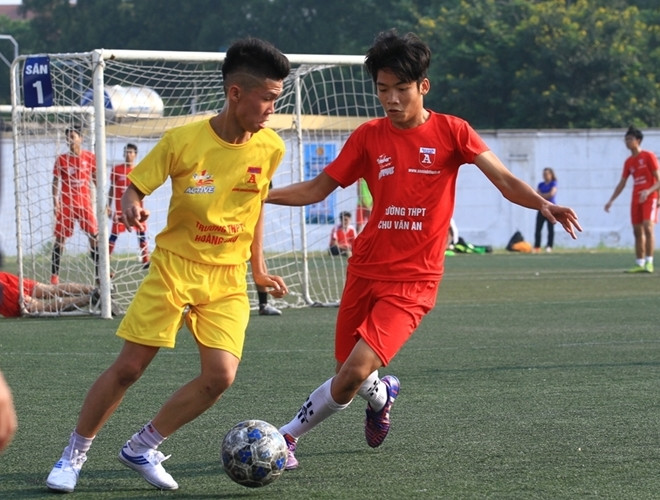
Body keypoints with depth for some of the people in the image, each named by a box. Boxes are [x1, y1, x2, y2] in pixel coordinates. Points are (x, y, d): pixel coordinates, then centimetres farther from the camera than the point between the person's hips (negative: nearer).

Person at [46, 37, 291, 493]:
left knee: (221, 374, -13)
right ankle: (74, 454, 14)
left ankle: (142, 449, 7)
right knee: (129, 366, -4)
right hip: (174, 266, -3)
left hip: (228, 279, 3)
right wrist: (132, 206, -26)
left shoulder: (270, 147, -4)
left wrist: (259, 268, 15)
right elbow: (136, 184, -3)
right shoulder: (183, 140, -14)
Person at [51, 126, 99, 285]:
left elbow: (97, 179, 8)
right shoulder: (61, 159, 1)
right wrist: (55, 201, -8)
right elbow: (55, 182, 4)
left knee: (94, 236, -5)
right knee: (60, 239, 1)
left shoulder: (90, 157, 2)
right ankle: (54, 275, 6)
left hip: (85, 203, 0)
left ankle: (99, 273, 2)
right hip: (66, 205, 0)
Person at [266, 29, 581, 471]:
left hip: (414, 281, -3)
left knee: (355, 372, -18)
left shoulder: (451, 132, -3)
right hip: (365, 270, 3)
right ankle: (381, 394, 45)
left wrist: (544, 205, -29)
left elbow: (505, 180, -10)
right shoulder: (369, 137, 4)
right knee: (349, 373, 8)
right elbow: (317, 189, 9)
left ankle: (288, 435, 1)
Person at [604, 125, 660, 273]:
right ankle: (639, 264, 7)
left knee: (648, 227, -18)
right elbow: (622, 184, 18)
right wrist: (611, 201, 12)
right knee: (637, 231, 4)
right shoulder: (628, 162, 12)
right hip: (636, 199, 6)